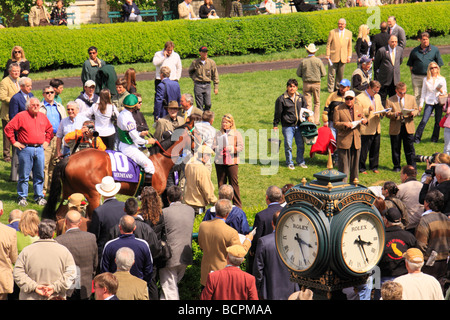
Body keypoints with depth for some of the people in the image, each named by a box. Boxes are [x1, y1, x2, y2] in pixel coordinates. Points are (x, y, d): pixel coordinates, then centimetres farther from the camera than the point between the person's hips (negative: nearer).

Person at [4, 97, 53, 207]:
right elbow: (8, 128, -5)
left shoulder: (43, 116, 12)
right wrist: (14, 142, -5)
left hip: (40, 149, 4)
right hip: (25, 149, -4)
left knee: (39, 175, 7)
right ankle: (22, 197, 9)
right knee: (24, 175, 0)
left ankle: (39, 197, 16)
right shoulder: (21, 116, -4)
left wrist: (47, 141, 17)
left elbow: (50, 129, 28)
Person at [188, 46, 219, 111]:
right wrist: (194, 78, 5)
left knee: (208, 104, -1)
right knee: (199, 105, 0)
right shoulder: (195, 62, 0)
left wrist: (216, 87, 1)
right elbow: (190, 71, 20)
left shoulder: (211, 62, 0)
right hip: (198, 85, -1)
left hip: (207, 85, 1)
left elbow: (215, 75, 5)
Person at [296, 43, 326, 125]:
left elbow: (298, 73, 0)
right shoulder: (318, 61, -7)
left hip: (306, 84, 0)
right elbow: (323, 73, -3)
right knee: (317, 103, 12)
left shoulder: (303, 61, -6)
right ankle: (316, 120, 10)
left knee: (308, 103, 4)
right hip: (316, 84, 0)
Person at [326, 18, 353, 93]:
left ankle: (337, 88, 19)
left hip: (343, 58, 2)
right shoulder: (332, 32, 0)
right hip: (333, 57, -2)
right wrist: (328, 55, -4)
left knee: (340, 75, 7)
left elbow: (349, 46, 12)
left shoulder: (349, 33, 7)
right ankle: (330, 90, 6)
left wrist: (349, 56, 7)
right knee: (331, 74, -1)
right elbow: (328, 44, 2)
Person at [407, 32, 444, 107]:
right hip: (417, 77, 1)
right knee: (417, 96, 4)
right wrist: (412, 74, 4)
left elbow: (439, 64, 9)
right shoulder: (414, 51, 7)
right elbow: (410, 64, 14)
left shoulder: (435, 50, 5)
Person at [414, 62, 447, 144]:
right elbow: (423, 92, 11)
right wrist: (421, 104, 6)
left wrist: (442, 91, -13)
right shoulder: (426, 79, 6)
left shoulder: (442, 79, 5)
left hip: (439, 102, 1)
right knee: (424, 121, -9)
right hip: (429, 102, -1)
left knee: (438, 121, 3)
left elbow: (445, 93, 10)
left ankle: (435, 138, 19)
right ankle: (417, 138, -2)